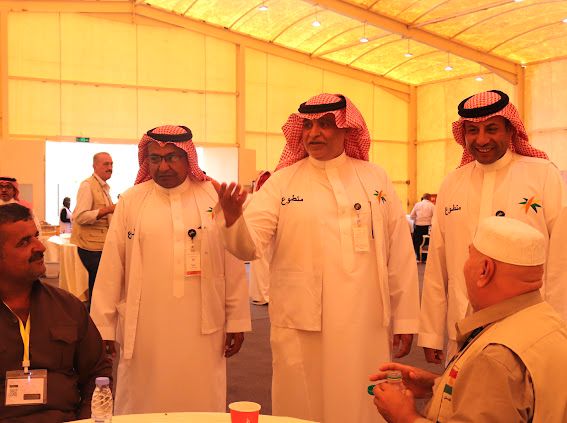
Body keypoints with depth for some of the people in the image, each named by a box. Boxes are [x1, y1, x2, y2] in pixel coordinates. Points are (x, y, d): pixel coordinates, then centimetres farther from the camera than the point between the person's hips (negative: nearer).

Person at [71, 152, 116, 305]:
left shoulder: (105, 187, 17)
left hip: (102, 245, 9)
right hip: (91, 247, -9)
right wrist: (109, 209, -26)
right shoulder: (87, 185, -12)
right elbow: (80, 217, -23)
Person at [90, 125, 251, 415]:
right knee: (142, 406, 9)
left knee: (202, 406, 8)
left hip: (203, 331, 0)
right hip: (144, 332, 0)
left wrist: (236, 321, 3)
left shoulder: (215, 198, 2)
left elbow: (233, 264, 3)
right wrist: (103, 326, 2)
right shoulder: (130, 201, 3)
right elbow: (111, 267, 2)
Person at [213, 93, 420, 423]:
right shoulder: (282, 182, 2)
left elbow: (399, 252, 6)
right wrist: (232, 217, -30)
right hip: (302, 325, -1)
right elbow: (251, 245, -9)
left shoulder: (375, 179, 5)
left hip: (365, 326, 1)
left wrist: (405, 319, 5)